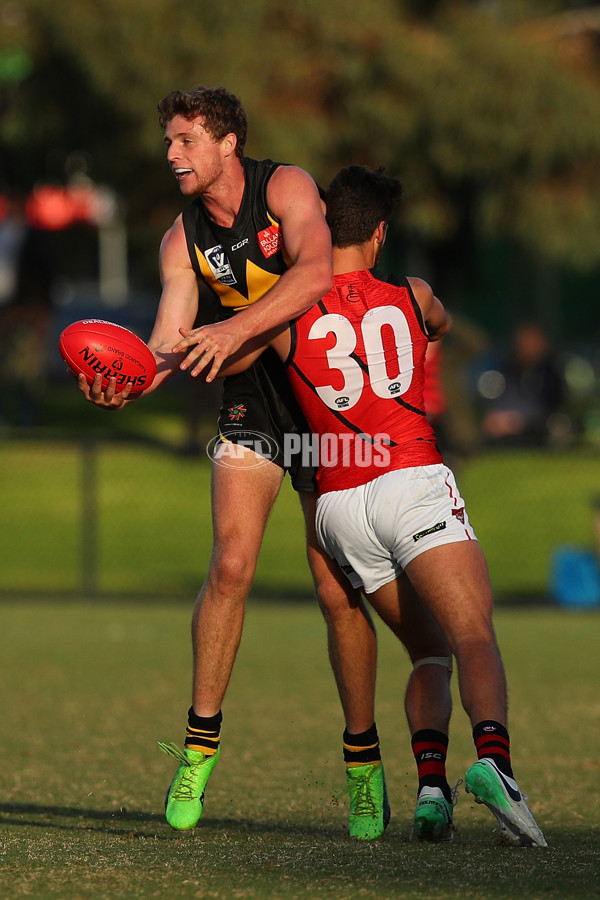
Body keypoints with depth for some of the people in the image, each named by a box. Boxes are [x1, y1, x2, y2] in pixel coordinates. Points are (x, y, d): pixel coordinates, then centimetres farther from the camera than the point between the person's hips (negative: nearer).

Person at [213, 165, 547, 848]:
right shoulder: (413, 298, 12)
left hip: (339, 504, 2)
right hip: (414, 480, -2)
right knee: (474, 636, -16)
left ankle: (430, 783, 0)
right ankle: (492, 757, -42)